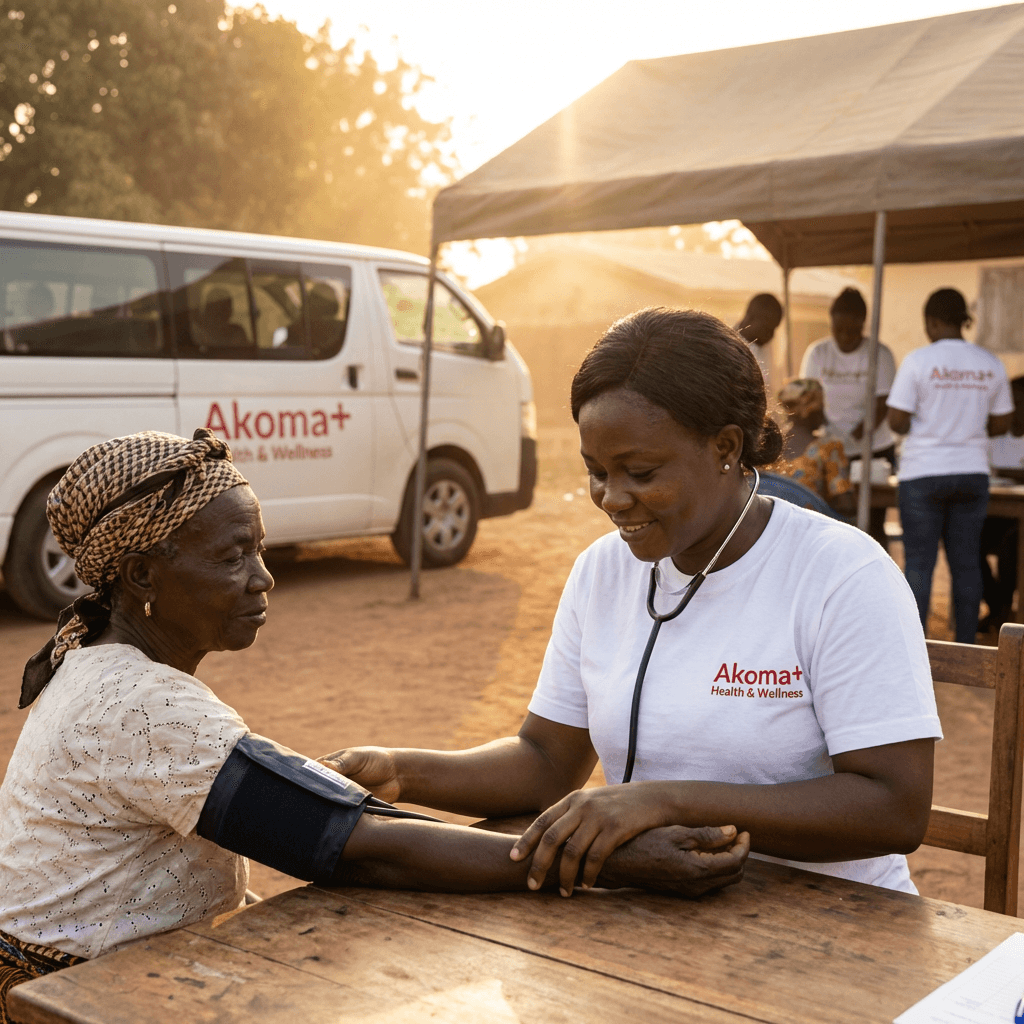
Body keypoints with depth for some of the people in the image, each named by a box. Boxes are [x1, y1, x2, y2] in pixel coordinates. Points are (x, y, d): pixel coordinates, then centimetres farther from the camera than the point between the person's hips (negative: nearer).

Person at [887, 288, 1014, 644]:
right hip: (973, 472, 4)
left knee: (919, 563, 2)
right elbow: (1001, 424, 8)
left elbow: (897, 421, -10)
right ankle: (966, 646, 13)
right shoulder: (990, 365, 4)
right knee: (966, 562, 9)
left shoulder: (918, 361, -9)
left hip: (923, 473, -4)